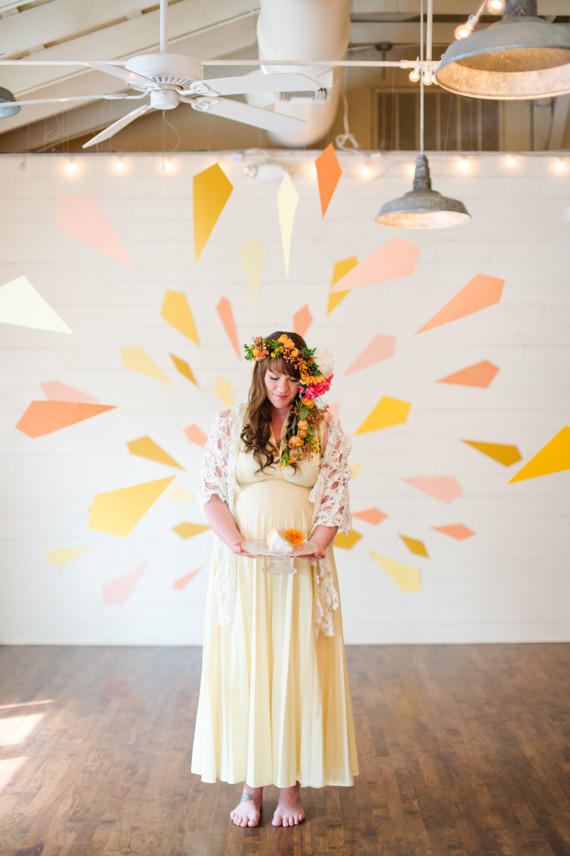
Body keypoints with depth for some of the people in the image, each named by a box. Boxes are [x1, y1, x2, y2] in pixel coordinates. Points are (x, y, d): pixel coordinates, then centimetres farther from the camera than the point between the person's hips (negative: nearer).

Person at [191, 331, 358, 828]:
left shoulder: (326, 429, 5)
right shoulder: (230, 425, 6)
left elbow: (336, 498, 2)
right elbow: (211, 490, 3)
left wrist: (314, 545, -15)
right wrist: (234, 540, -13)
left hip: (302, 566, 0)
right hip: (243, 565, 0)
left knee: (297, 669, 2)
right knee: (244, 667, 2)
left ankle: (292, 785, 14)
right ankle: (250, 784, 13)